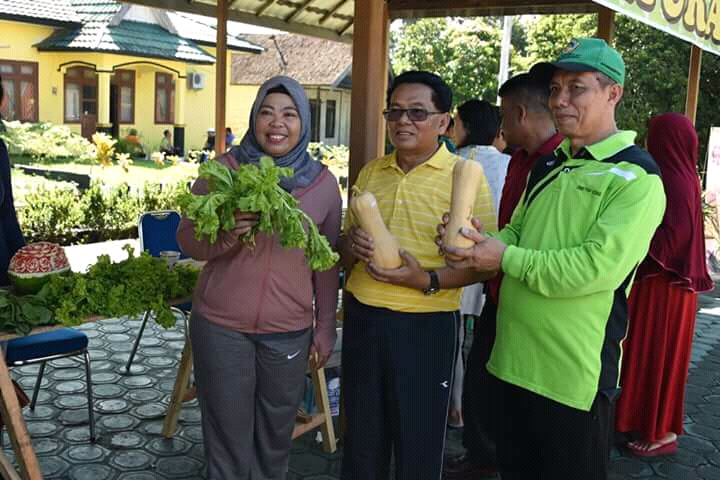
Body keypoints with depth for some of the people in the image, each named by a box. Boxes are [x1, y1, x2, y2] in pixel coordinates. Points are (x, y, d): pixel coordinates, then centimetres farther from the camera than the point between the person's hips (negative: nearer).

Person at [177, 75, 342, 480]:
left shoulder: (324, 182, -1)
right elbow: (187, 238, -3)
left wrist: (325, 328, 6)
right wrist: (222, 236, -24)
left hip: (289, 331, 1)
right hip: (220, 325, -1)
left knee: (276, 437, 16)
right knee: (228, 436, 11)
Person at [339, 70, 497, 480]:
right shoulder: (370, 173, 9)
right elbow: (345, 251, 16)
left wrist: (428, 280, -25)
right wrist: (352, 247, -7)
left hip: (425, 325, -4)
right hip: (361, 318, 5)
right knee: (361, 442, 18)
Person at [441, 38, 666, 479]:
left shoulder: (637, 176, -12)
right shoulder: (549, 166, 12)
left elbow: (600, 267, -23)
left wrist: (506, 259, -19)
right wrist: (478, 241, -7)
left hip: (574, 374, -7)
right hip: (512, 360, 7)